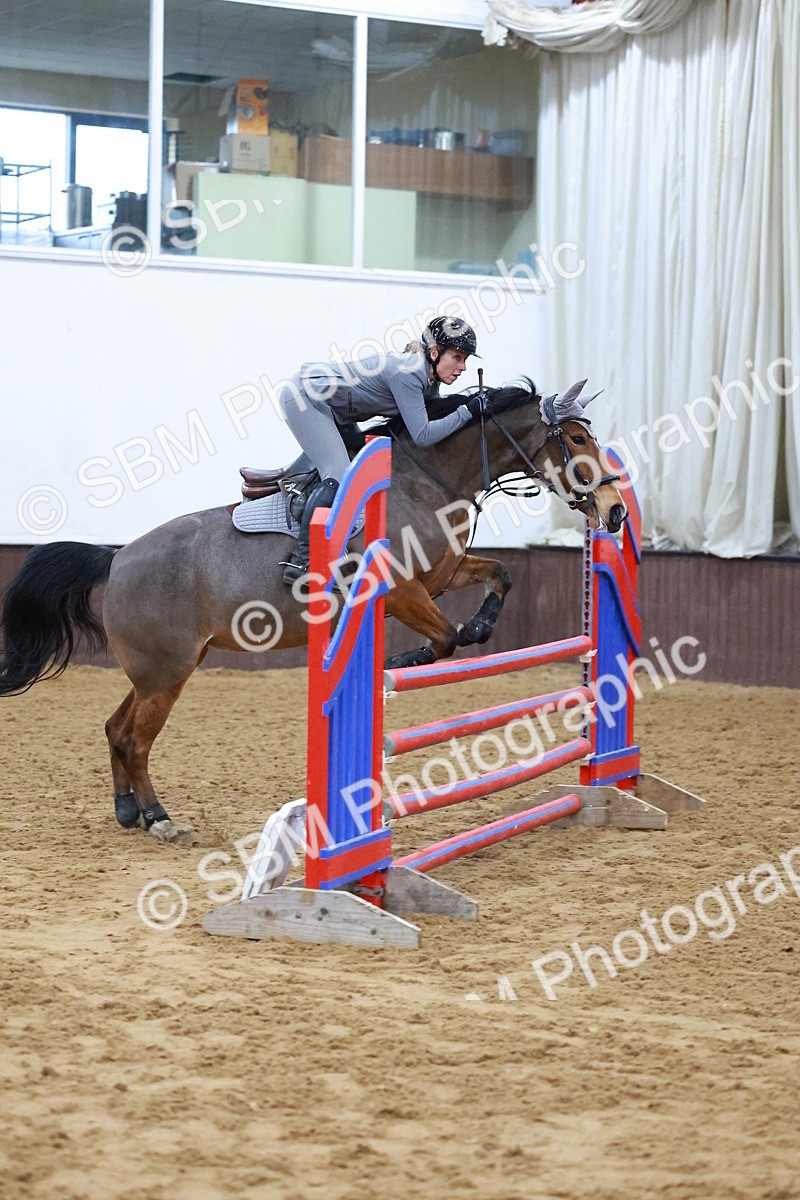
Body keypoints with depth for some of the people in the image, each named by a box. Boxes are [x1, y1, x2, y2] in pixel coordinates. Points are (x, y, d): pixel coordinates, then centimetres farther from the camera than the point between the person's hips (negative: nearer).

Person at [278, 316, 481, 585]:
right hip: (303, 397, -10)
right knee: (339, 477, -17)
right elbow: (422, 435, -27)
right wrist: (466, 411, -24)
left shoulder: (429, 379, 2)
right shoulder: (406, 372, -26)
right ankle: (300, 564, -17)